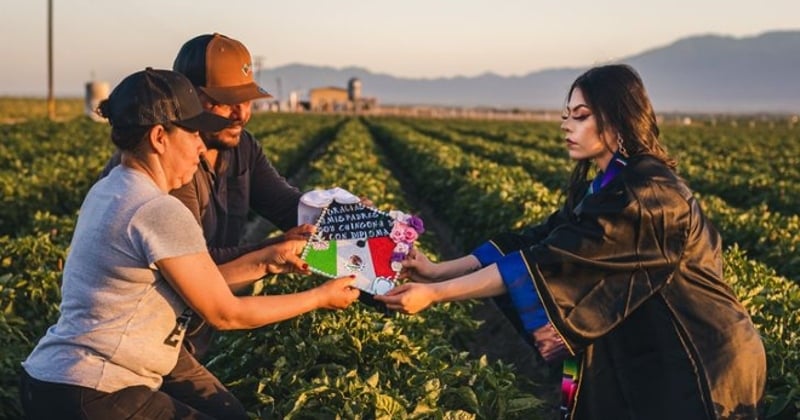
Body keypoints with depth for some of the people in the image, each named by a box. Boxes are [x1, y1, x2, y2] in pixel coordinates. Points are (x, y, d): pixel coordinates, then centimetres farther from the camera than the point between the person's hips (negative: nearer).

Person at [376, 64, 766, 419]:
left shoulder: (644, 193, -23)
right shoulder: (607, 188, 7)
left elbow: (552, 261, -28)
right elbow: (537, 240, 3)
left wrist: (434, 294, -26)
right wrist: (438, 270, -5)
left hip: (702, 367, -8)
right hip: (653, 358, 8)